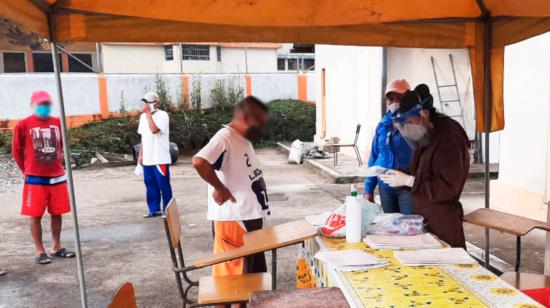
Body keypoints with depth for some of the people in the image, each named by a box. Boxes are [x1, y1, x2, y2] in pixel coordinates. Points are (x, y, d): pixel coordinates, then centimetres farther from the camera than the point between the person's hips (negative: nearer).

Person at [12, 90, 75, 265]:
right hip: (35, 179, -4)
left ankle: (56, 247, 25)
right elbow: (16, 150, 1)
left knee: (57, 213, 11)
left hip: (57, 177, 4)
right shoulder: (24, 124, -7)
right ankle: (39, 251, 15)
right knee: (36, 215, 4)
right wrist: (26, 170, 6)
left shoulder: (57, 123, 4)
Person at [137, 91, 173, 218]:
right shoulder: (143, 116, 13)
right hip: (147, 158, 7)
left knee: (163, 185, -1)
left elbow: (154, 129, -26)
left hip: (160, 158, -7)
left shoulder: (162, 115, -10)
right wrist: (141, 154, 14)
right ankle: (154, 209, 22)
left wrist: (148, 113, -18)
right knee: (150, 184, 11)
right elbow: (143, 136, 18)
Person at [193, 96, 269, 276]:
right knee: (233, 273, 2)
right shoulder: (225, 138, -18)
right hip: (232, 219, -10)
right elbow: (199, 161, -34)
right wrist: (220, 188, -23)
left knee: (255, 269, 21)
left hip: (250, 216, 10)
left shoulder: (244, 139, 12)